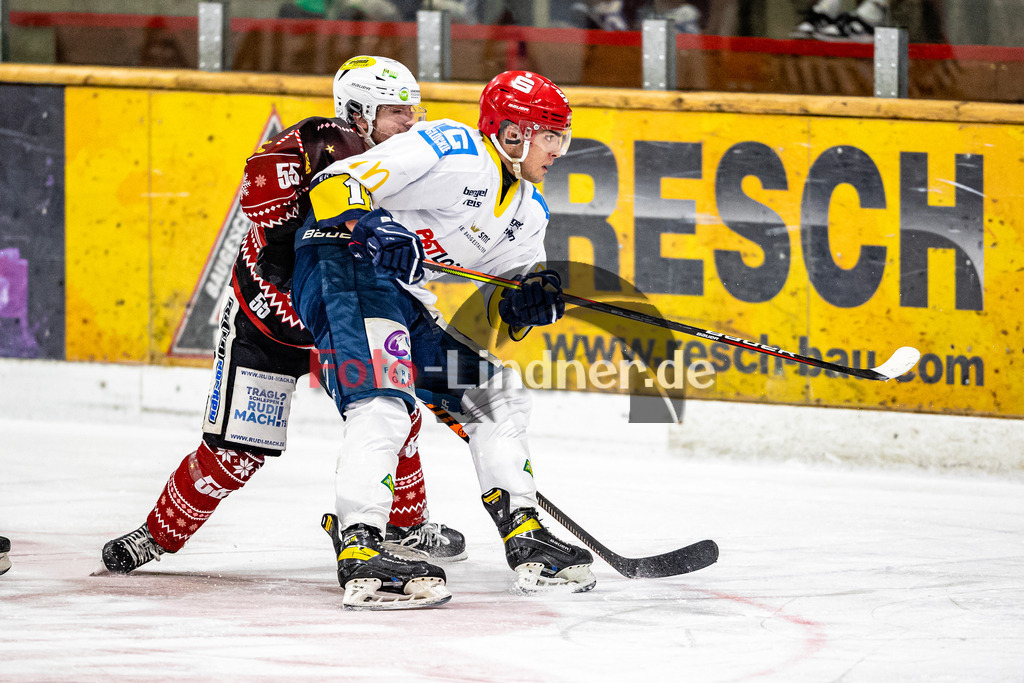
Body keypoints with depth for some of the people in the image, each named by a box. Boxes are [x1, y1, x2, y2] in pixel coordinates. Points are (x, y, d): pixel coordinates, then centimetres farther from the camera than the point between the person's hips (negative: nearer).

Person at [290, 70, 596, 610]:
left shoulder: (528, 212, 13)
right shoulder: (450, 151, -15)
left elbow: (499, 314, 14)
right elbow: (334, 187, -19)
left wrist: (528, 304, -9)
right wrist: (372, 229, -36)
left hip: (411, 299, 10)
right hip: (341, 264, -10)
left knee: (496, 394, 12)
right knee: (384, 406, -28)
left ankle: (525, 537, 17)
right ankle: (360, 553, -37)